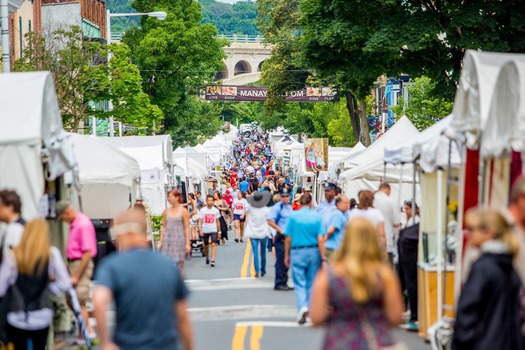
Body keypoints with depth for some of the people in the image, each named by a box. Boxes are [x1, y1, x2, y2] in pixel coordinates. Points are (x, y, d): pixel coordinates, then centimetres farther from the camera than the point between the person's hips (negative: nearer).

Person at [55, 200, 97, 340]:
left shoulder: (83, 224, -19)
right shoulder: (74, 223, 10)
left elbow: (88, 253, -21)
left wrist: (76, 276, -19)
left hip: (81, 264, -10)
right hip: (72, 263, 10)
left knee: (79, 302, -3)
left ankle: (82, 338, 5)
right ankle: (89, 330, 21)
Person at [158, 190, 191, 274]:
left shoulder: (183, 211, -3)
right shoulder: (166, 211, 8)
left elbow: (187, 228, -4)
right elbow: (163, 227, 12)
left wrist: (187, 243, -9)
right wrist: (160, 242, 8)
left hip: (179, 239, -3)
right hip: (167, 239, 3)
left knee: (180, 264, 1)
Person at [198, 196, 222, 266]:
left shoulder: (216, 210, 2)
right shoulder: (202, 210, -2)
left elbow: (218, 221, 9)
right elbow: (200, 221, -4)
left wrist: (219, 232, 10)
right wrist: (200, 230, -17)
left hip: (213, 230, -1)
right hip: (205, 231, 1)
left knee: (214, 244, -16)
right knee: (206, 246, 14)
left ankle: (213, 260, -21)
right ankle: (207, 258, 38)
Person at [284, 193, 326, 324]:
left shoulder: (293, 216, -3)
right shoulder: (317, 217, -3)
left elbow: (288, 238, -3)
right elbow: (320, 239, -8)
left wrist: (286, 255, 8)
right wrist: (323, 257, -5)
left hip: (297, 252, -1)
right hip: (313, 252, 1)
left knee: (299, 283, 2)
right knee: (311, 282, 14)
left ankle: (302, 307, -20)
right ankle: (310, 310, 25)